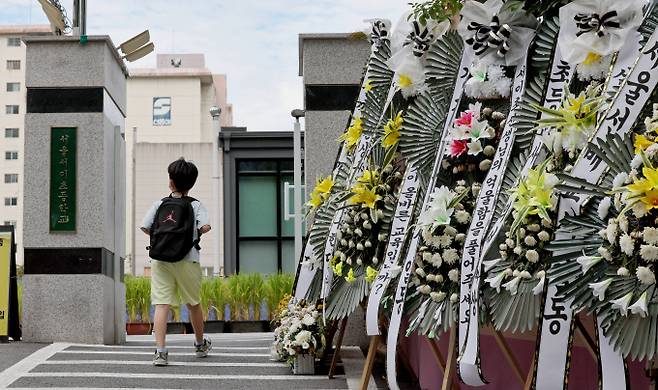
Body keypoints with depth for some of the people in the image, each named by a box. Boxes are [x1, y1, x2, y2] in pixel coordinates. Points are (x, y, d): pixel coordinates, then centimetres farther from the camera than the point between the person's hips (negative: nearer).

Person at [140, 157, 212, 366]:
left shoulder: (159, 204, 5)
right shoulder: (195, 205, 0)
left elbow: (145, 227, 1)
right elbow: (205, 227, -13)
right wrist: (195, 233, 8)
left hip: (160, 260, 1)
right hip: (187, 261, 0)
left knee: (161, 304, -3)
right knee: (193, 303, 16)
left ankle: (160, 351, -15)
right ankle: (200, 344, 35)